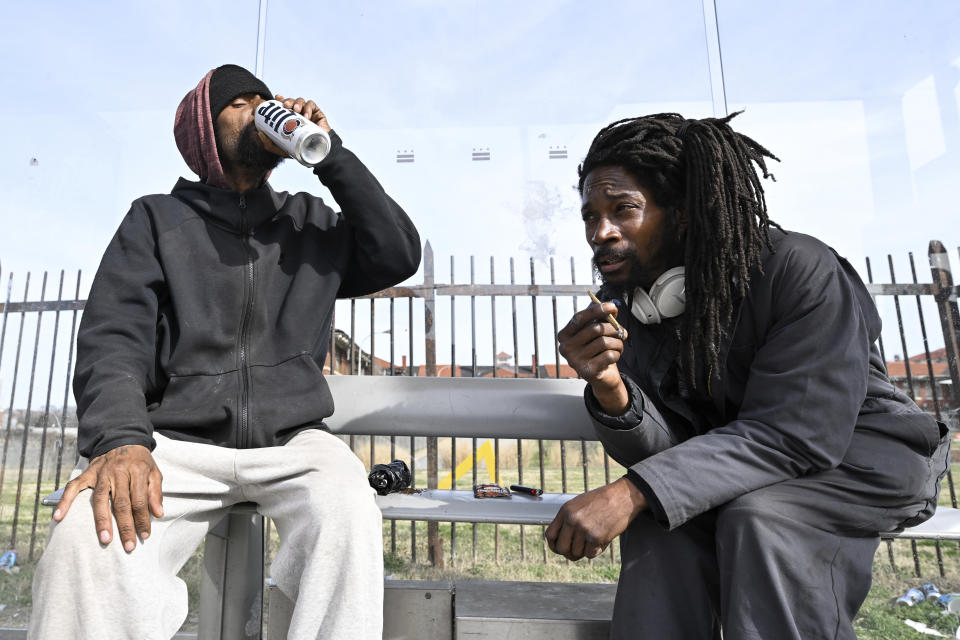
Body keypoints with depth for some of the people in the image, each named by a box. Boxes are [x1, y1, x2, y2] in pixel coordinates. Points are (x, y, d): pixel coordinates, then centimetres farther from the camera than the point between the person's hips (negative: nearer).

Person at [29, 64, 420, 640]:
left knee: (350, 518, -31)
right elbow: (112, 336, 0)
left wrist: (330, 153, 0)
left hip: (293, 443, 1)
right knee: (90, 535, -30)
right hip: (180, 443, 0)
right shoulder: (159, 218, 11)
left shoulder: (312, 222, 16)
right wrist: (120, 439, -20)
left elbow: (399, 256, 2)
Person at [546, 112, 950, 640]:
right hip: (730, 467, 4)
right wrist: (609, 389, -37)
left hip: (859, 454, -3)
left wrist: (630, 493, -40)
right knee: (659, 515, -25)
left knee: (757, 515, -31)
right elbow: (662, 451, -13)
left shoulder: (798, 269, -24)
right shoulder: (620, 307, -9)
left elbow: (795, 433, -31)